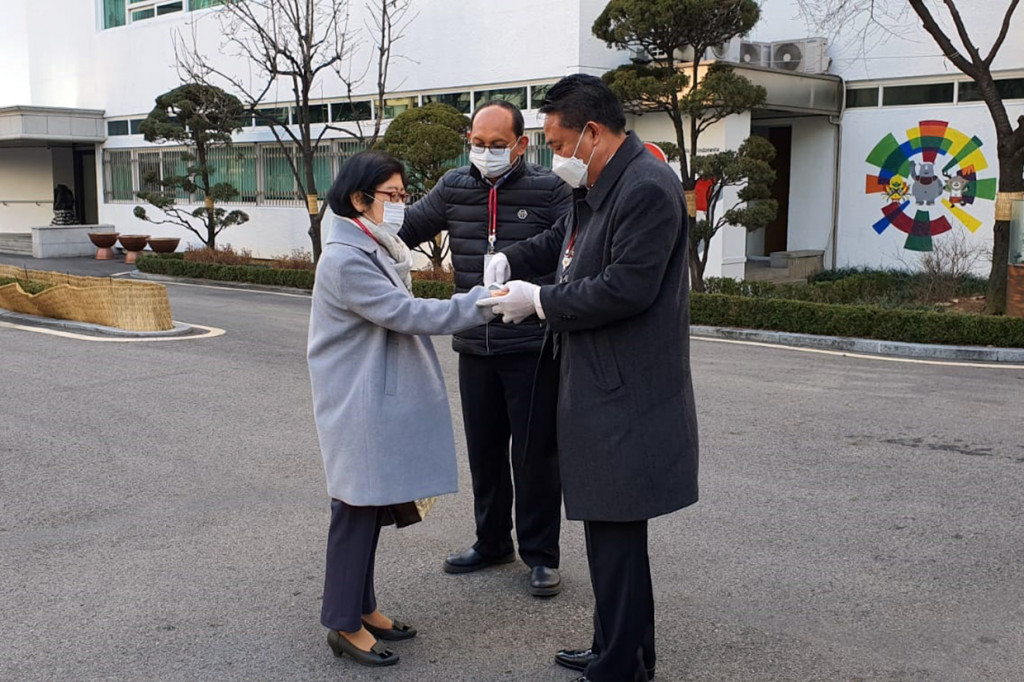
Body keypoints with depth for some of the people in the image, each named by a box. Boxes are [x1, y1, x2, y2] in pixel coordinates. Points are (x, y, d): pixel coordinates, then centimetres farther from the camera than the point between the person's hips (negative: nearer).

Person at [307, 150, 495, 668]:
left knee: (373, 507, 15)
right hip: (358, 406, -9)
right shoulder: (345, 260, -19)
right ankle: (343, 624, 10)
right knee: (358, 510, -1)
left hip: (380, 401, 9)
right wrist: (483, 302, -24)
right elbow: (407, 314, -24)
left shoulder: (374, 251, 13)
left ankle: (361, 607, 27)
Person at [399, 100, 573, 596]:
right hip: (474, 349, 5)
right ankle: (492, 542, 35)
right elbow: (407, 229, 16)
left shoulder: (548, 189, -6)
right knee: (483, 451, 16)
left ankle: (540, 554, 20)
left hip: (532, 348, -4)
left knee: (534, 453, 5)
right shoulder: (454, 188, 7)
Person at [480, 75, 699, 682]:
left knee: (616, 534, -1)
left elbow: (624, 288, -24)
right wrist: (510, 260, 11)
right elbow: (564, 240, 30)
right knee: (606, 526, 18)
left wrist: (540, 301, -13)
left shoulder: (648, 189, -18)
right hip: (598, 385, 10)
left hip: (626, 395, -10)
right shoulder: (598, 186, 13)